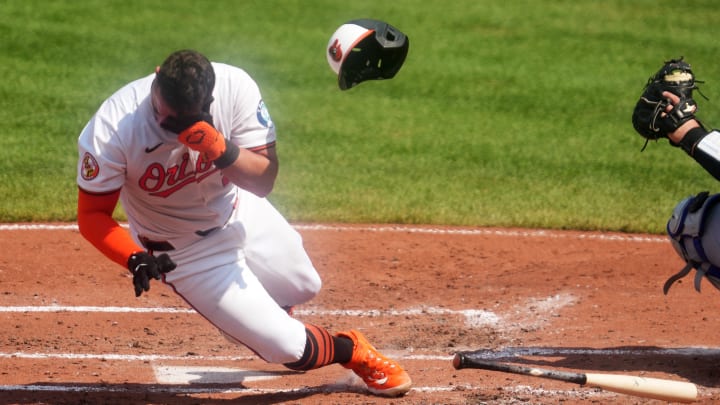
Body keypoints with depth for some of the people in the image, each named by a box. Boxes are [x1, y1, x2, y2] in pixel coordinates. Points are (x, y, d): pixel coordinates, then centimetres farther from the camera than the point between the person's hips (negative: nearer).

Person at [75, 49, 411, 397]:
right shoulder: (110, 130, -34)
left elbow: (264, 181, -25)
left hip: (242, 212, 3)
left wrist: (219, 148, -44)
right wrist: (135, 260, -42)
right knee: (285, 346, -4)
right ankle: (353, 352, 30)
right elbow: (92, 215, -24)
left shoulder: (234, 87, -28)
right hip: (186, 250, -3)